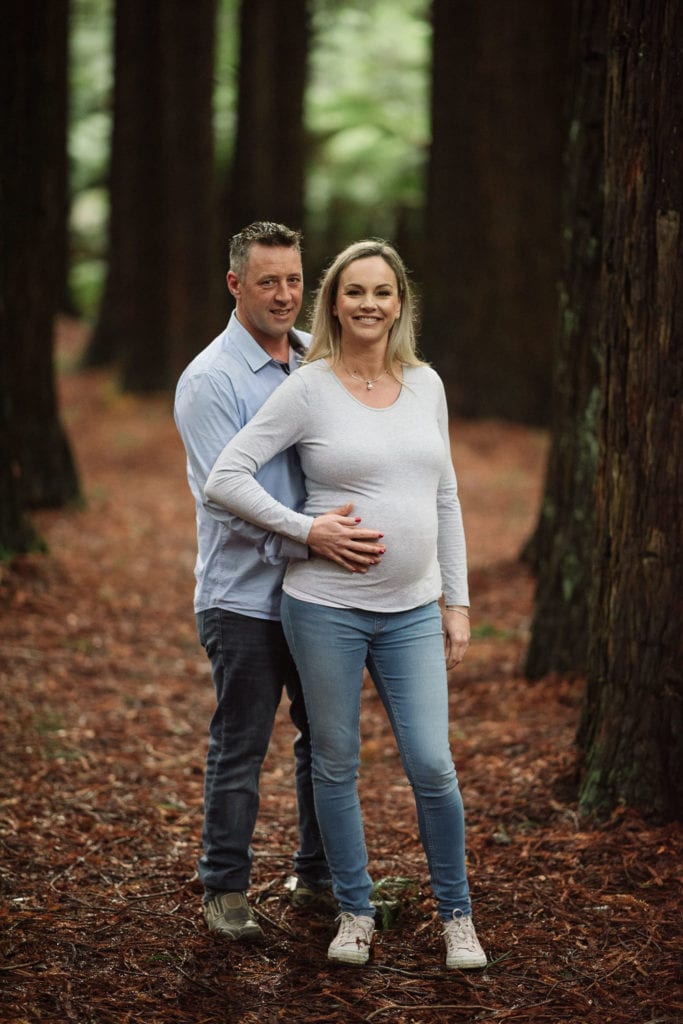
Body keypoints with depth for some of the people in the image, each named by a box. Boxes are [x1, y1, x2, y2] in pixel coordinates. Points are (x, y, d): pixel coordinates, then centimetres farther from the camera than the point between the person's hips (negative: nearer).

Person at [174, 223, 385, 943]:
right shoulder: (209, 380, -11)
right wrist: (307, 535, -30)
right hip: (245, 596, -6)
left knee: (327, 741, 14)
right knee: (239, 749, 3)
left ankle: (320, 872, 30)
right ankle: (225, 887, 16)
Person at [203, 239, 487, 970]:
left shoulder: (426, 384, 7)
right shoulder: (308, 390, -6)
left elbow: (444, 498, 13)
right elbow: (225, 478, -9)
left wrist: (457, 601, 10)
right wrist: (306, 529, -13)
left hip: (412, 610, 3)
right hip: (326, 607, -3)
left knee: (431, 766, -1)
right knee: (336, 766, 8)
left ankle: (456, 916, 16)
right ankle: (355, 913, 24)